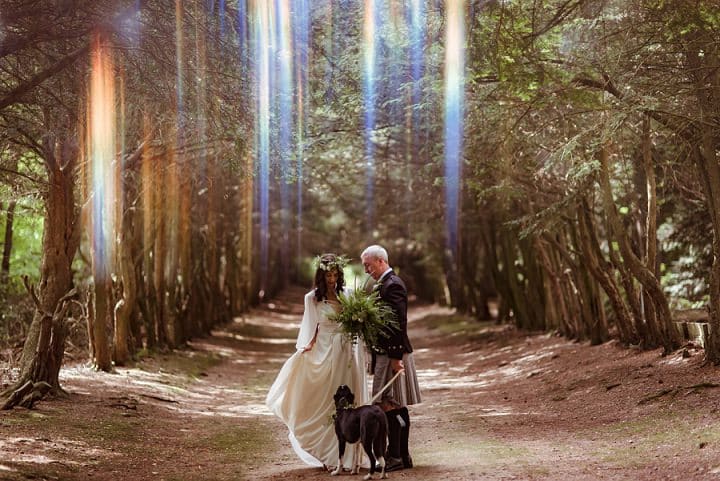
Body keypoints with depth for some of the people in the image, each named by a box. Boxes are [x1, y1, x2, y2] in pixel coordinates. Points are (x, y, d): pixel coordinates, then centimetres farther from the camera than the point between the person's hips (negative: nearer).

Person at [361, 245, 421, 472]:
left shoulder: (392, 285, -15)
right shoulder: (383, 284, 15)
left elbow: (399, 323, -20)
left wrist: (396, 357, -22)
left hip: (392, 354, -10)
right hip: (387, 353, 10)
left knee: (389, 405, -8)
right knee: (398, 407, 12)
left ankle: (395, 457, -5)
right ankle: (402, 455, 18)